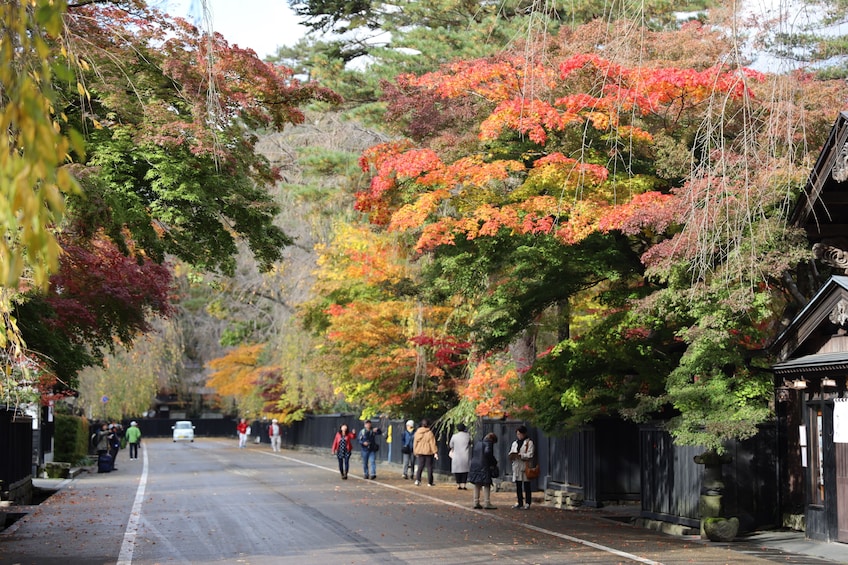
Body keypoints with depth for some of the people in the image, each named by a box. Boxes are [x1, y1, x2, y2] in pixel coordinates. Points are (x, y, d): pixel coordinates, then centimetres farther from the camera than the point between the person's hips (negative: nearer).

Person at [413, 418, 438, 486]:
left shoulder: (417, 432, 3)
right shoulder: (430, 433, -11)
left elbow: (415, 443, 9)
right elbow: (432, 443, -11)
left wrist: (415, 452, 18)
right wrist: (435, 452, -8)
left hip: (420, 452, 4)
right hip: (428, 452, -3)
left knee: (420, 466, 8)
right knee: (429, 467, 6)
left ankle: (417, 479, -11)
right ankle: (430, 482, 8)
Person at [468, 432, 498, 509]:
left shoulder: (478, 443, 17)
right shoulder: (489, 443, -6)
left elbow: (473, 454, 18)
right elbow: (488, 453, -20)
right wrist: (494, 462, -9)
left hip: (475, 466, 7)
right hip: (484, 467, -7)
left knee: (477, 485, 12)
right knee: (486, 485, -3)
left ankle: (476, 503, 12)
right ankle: (487, 503, -7)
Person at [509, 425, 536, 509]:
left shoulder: (529, 443, -1)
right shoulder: (515, 443, 20)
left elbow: (530, 455, -11)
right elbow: (511, 453, 19)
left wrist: (519, 455, -21)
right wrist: (512, 456, -4)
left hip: (525, 467, -6)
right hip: (516, 467, 6)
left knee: (526, 486, -3)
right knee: (518, 486, 8)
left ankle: (528, 503, 1)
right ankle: (520, 502, 15)